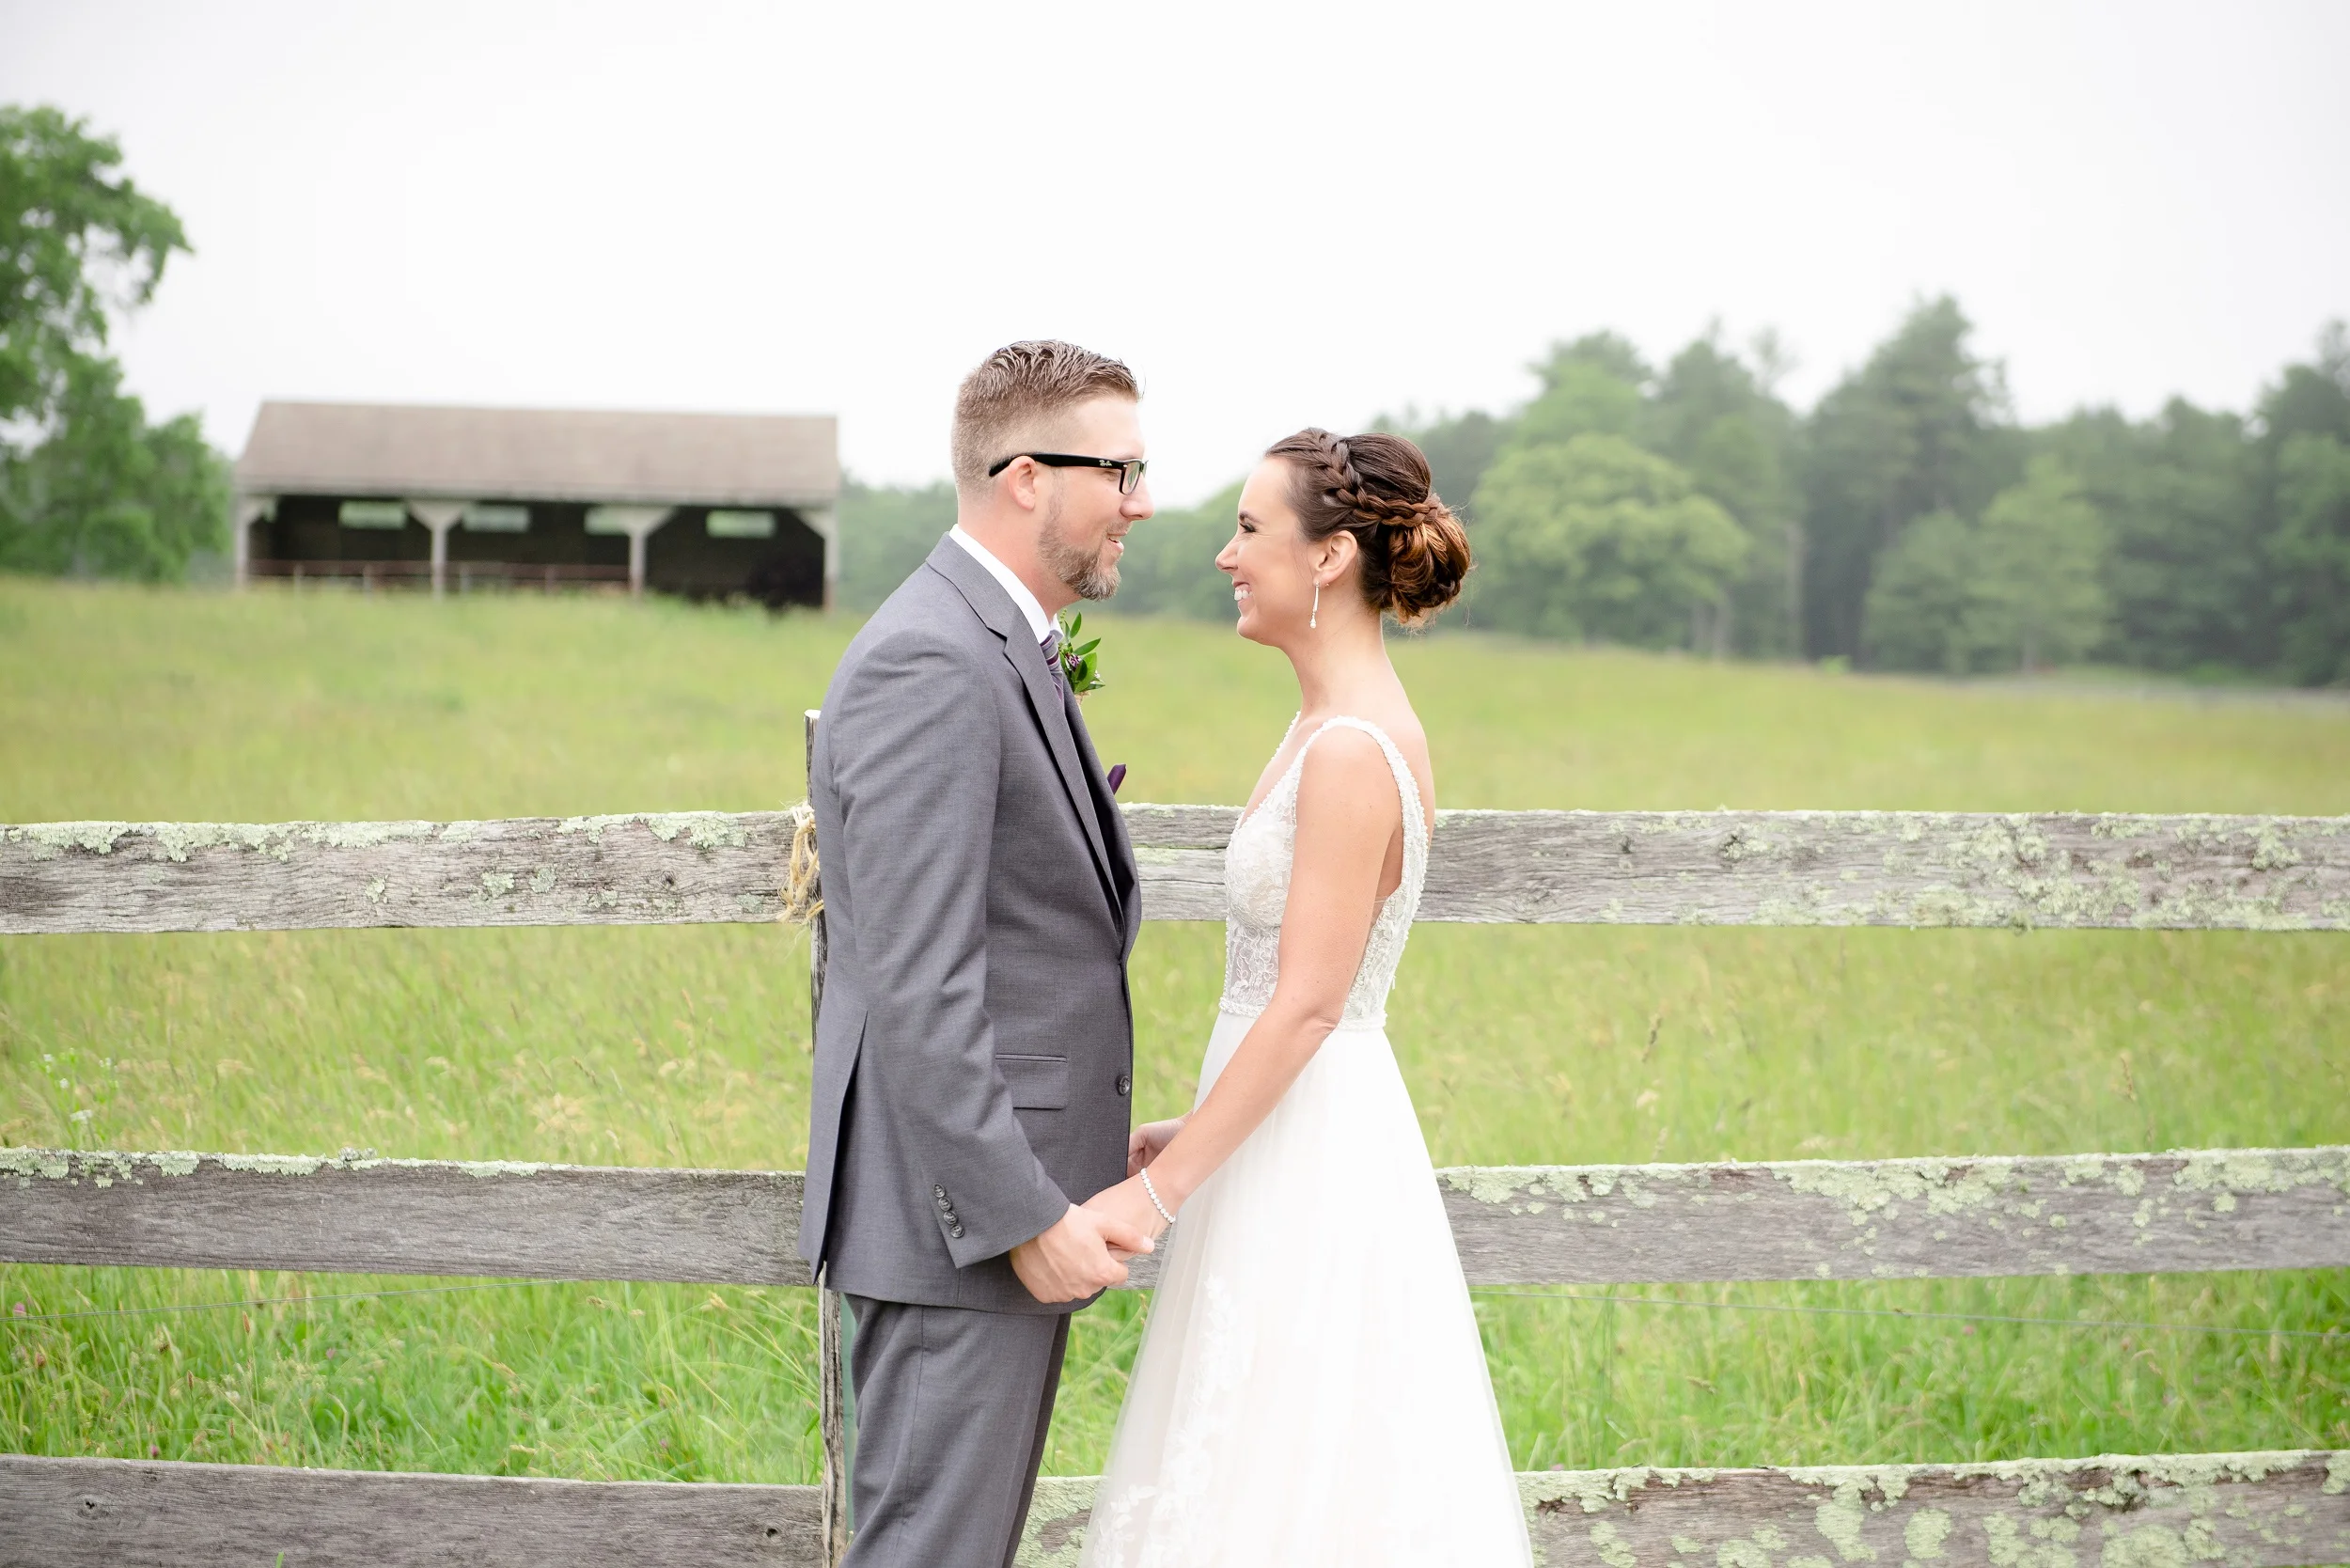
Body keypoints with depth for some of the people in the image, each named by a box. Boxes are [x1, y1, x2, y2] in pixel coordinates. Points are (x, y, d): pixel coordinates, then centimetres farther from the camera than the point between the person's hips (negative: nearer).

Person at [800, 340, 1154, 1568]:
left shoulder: (998, 649, 15)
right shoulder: (930, 665, -19)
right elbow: (915, 993, -23)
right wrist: (1027, 1216, -22)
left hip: (1010, 1199, 10)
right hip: (963, 1222, -10)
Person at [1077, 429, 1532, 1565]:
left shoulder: (1353, 750, -19)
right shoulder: (1331, 724, 11)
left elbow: (1307, 1005, -21)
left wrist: (1159, 1190, -19)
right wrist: (1189, 1134, 18)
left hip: (1310, 1168, -10)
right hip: (1288, 1129, 10)